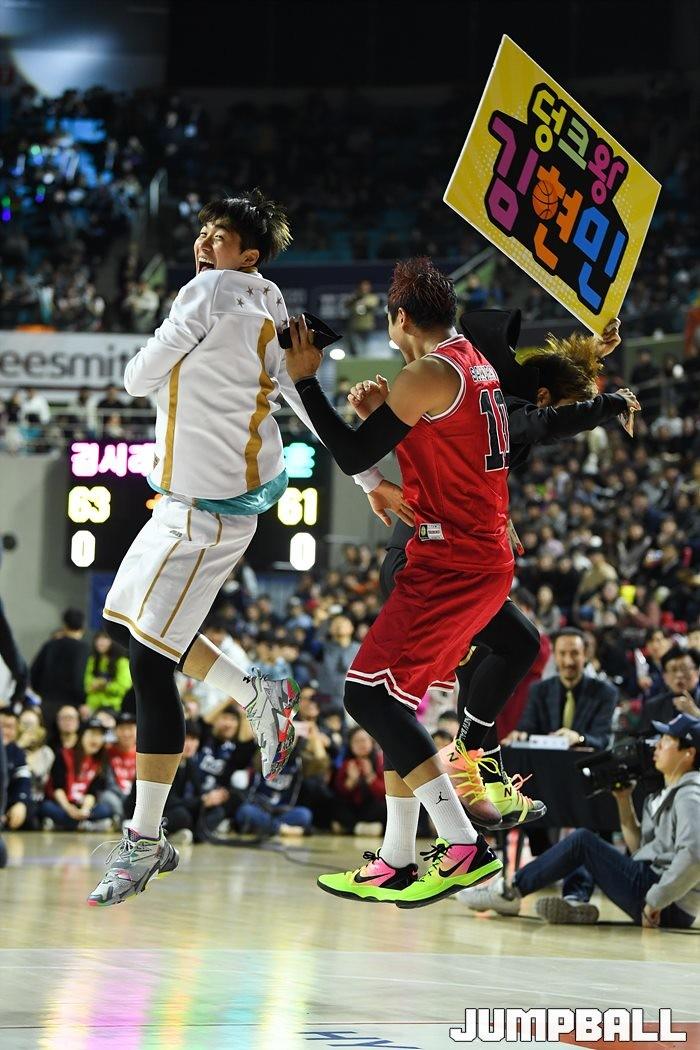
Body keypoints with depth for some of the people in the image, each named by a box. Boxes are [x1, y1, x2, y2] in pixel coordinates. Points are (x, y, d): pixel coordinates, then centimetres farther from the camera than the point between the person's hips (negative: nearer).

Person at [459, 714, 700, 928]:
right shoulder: (667, 795, 18)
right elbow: (639, 847, 22)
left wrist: (655, 900, -26)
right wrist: (624, 802, 13)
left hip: (669, 910, -10)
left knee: (583, 841, -12)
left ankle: (510, 891, -3)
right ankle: (577, 901, -9)